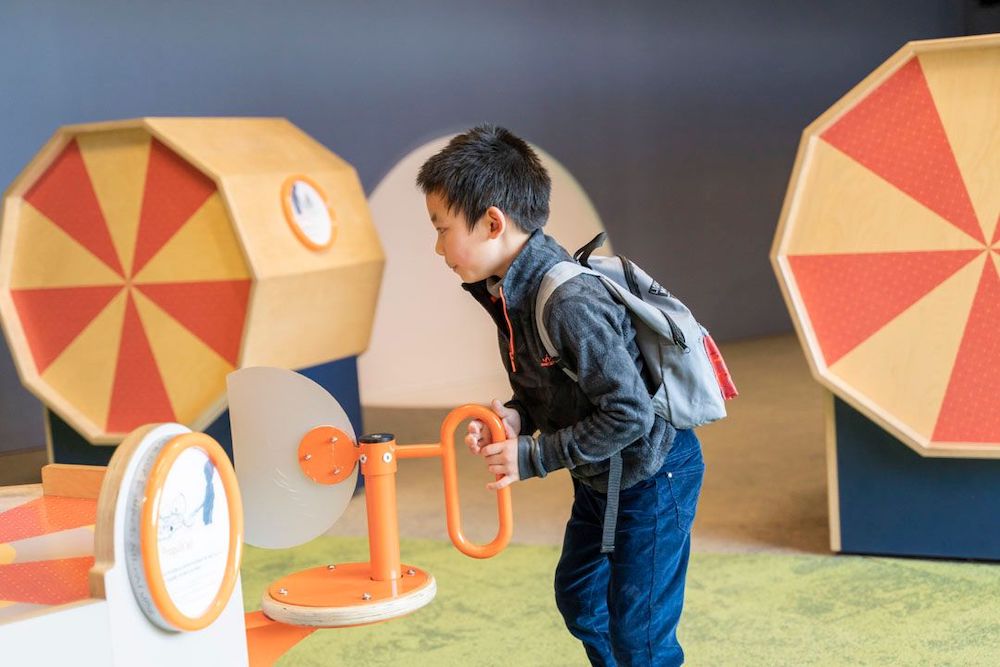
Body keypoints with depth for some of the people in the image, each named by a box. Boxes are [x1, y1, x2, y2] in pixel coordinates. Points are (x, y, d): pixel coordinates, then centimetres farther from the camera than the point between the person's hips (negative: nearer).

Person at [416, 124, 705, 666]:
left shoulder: (570, 303, -32)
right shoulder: (508, 292, -3)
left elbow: (629, 414, -30)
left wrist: (532, 456, -24)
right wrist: (516, 417, -10)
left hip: (651, 477, -10)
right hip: (598, 477, 10)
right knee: (578, 598, 24)